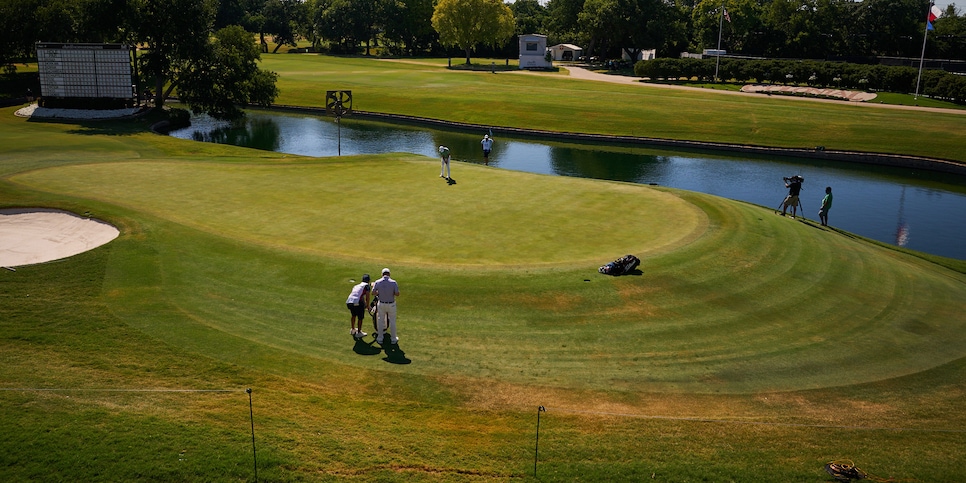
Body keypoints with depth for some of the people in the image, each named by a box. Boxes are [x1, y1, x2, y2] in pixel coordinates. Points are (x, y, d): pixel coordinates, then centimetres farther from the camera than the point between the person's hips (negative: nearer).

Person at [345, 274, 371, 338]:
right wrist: (367, 305, 12)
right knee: (360, 318, 13)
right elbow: (367, 297, 0)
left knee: (353, 315, 30)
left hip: (348, 302, 6)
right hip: (357, 303, -6)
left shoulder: (356, 286, 29)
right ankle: (359, 333, 21)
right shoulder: (367, 285, 9)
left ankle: (353, 330, 45)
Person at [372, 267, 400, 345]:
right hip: (391, 304, -1)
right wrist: (392, 292, 2)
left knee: (380, 321, 17)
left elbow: (373, 292, -3)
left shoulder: (378, 282, -12)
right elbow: (397, 294, -18)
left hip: (381, 304, 1)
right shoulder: (393, 282, -18)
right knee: (392, 321, 14)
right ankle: (393, 339, 23)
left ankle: (380, 339, 24)